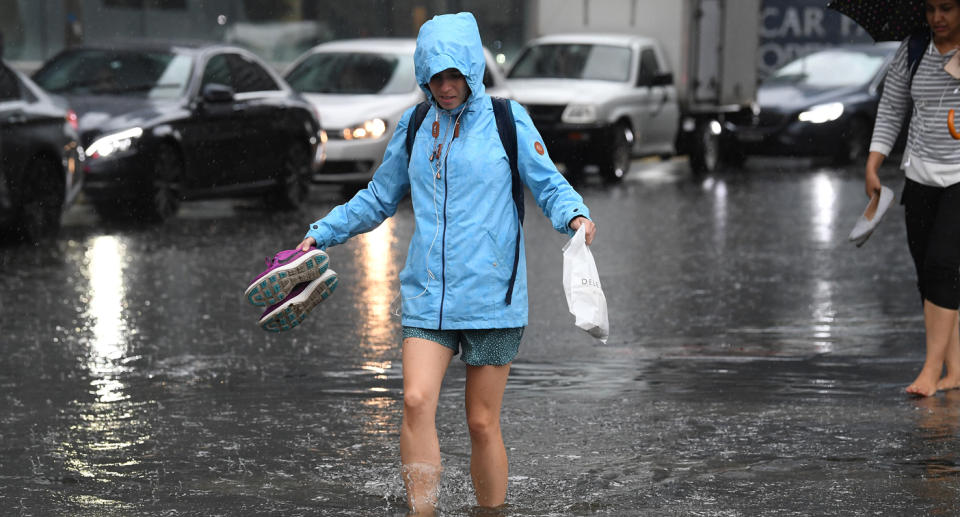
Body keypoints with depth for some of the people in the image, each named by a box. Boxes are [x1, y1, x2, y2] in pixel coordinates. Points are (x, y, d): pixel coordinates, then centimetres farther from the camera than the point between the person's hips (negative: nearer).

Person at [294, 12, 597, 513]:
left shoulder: (507, 120, 1)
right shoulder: (413, 128, 10)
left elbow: (549, 185, 2)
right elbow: (378, 199, 21)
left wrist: (575, 215, -18)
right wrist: (321, 233, 15)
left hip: (492, 297, -2)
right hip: (427, 297, 2)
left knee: (482, 423, 2)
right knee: (417, 402, -16)